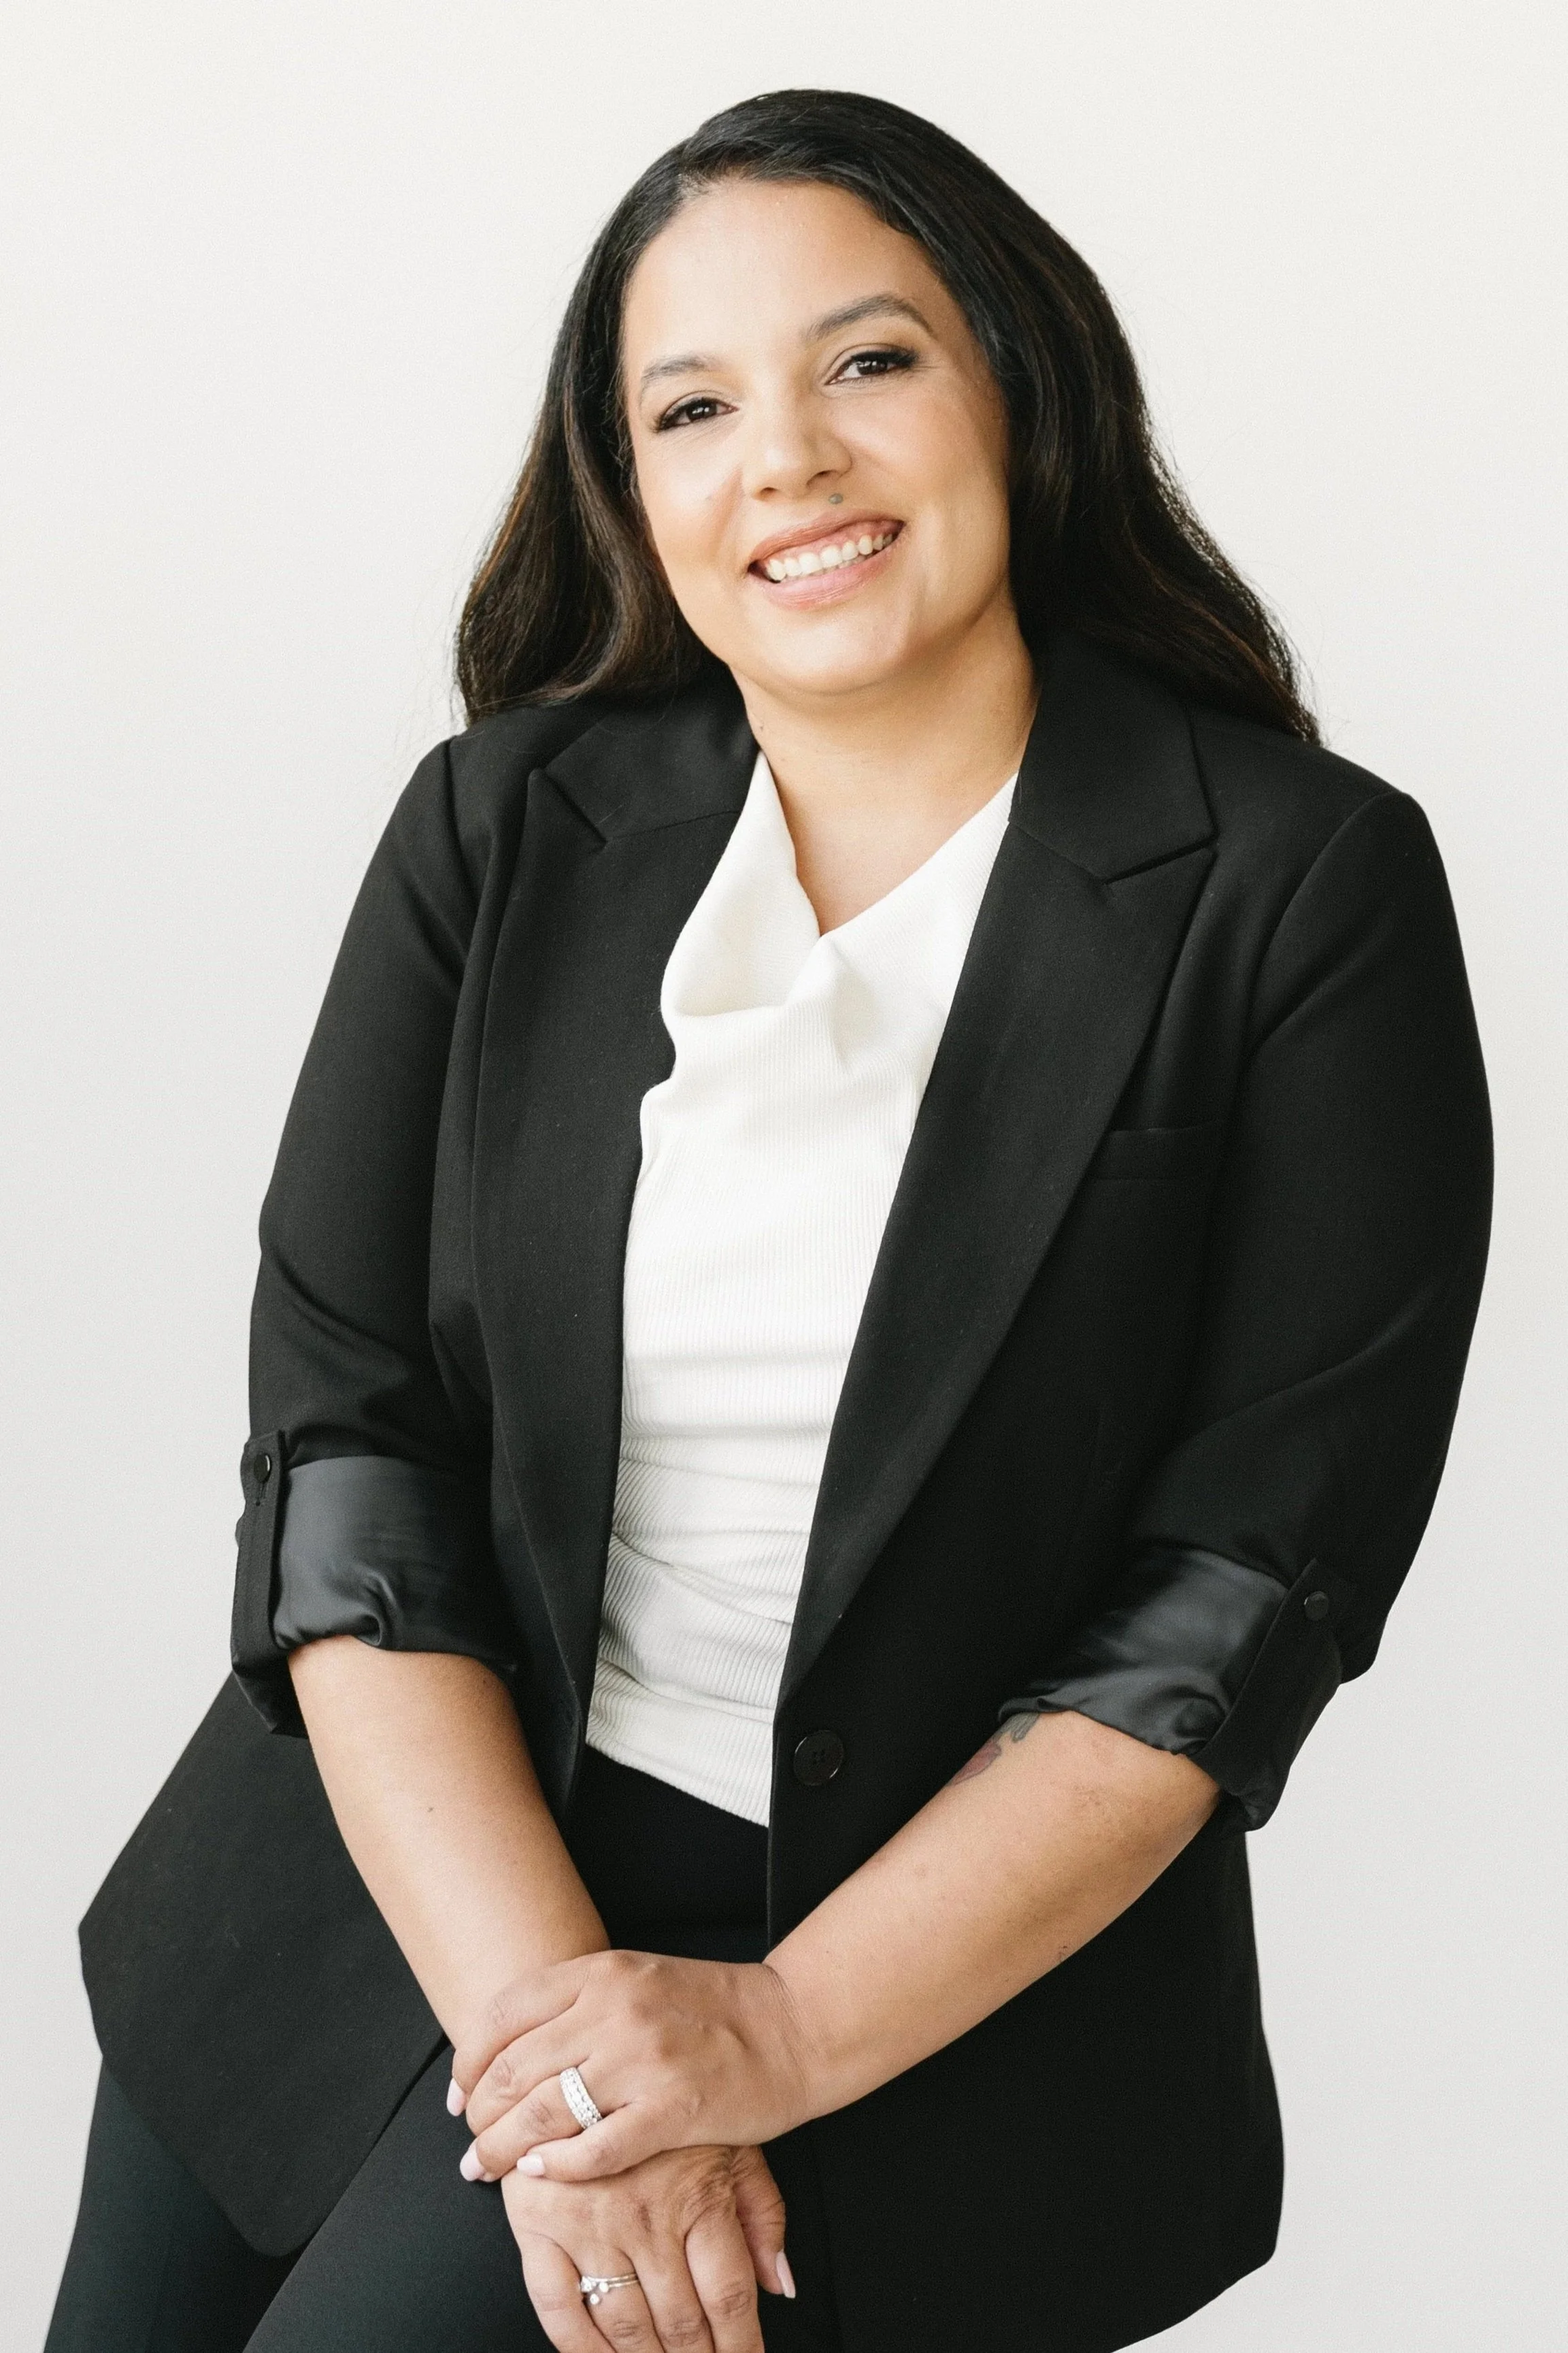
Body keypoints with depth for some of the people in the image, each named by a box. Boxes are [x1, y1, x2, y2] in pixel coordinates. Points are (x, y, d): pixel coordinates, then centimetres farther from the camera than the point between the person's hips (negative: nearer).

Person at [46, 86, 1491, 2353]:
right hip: (415, 1854, 4)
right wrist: (547, 2013, -16)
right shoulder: (502, 829, 0)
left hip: (936, 1948, -4)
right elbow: (339, 1446, -5)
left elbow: (1249, 1591, -11)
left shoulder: (1309, 889, -9)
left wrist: (783, 2036, -17)